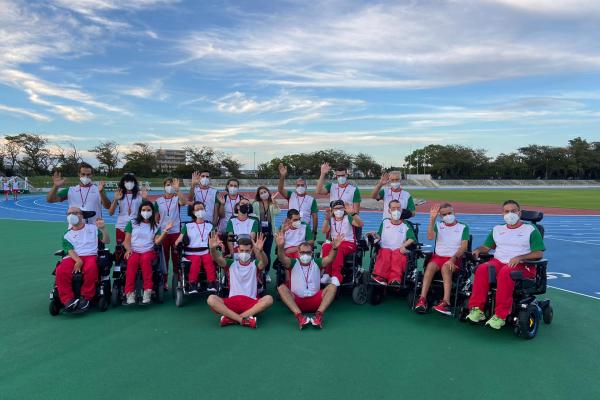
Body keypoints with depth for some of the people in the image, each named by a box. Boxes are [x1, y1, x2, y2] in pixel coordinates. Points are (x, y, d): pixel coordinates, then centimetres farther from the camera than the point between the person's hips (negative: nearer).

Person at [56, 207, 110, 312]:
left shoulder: (93, 228, 21)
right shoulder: (67, 235, 21)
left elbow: (107, 241, 16)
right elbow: (70, 250, 3)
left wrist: (103, 228, -2)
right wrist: (78, 260, -18)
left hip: (90, 256, -1)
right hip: (73, 258, 2)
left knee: (91, 268, -38)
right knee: (60, 271, -32)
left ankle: (85, 298, -27)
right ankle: (68, 300, -27)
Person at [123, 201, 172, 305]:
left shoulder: (156, 226, 16)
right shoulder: (132, 223, 15)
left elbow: (157, 241, 2)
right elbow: (127, 240, 9)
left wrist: (166, 230, -9)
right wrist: (128, 249, -11)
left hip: (148, 251, 0)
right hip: (134, 251, 0)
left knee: (145, 259, -37)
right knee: (132, 261, -36)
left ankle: (148, 291, -38)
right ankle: (130, 292, -36)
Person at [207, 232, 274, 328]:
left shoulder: (255, 264, 7)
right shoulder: (231, 264, 11)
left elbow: (264, 262, -16)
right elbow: (218, 259, -8)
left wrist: (260, 250, -40)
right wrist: (213, 248, -32)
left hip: (251, 303, -1)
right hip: (232, 302, 1)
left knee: (268, 299, -30)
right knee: (211, 299, -25)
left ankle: (231, 318, -29)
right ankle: (244, 319, -31)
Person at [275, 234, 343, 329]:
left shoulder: (316, 262, 7)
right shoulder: (293, 263, 4)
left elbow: (329, 259, -11)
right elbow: (282, 258, -17)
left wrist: (334, 248, -33)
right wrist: (280, 247, -38)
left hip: (315, 301, 1)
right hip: (296, 301, -1)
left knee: (332, 286, -18)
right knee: (281, 288, -25)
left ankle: (319, 314, -38)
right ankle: (299, 315, -42)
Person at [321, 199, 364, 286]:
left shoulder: (348, 218, 8)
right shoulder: (331, 219, 14)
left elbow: (361, 224, -10)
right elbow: (324, 231, -6)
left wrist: (353, 213, -25)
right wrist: (327, 218, -22)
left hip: (348, 243, -2)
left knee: (338, 249, -37)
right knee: (326, 247, -34)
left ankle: (336, 275, -39)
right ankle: (327, 273, -29)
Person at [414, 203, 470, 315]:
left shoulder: (463, 227, 8)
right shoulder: (438, 225, 15)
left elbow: (464, 247, -3)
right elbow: (430, 237, -5)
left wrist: (453, 259, -19)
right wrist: (432, 219, -12)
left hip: (455, 258, -2)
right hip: (438, 256, 2)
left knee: (445, 267, -34)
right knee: (430, 266, -30)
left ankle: (446, 302, -42)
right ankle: (422, 299, -37)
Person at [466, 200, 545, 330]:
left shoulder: (531, 230, 8)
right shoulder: (497, 229, 23)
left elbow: (539, 253, -2)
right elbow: (486, 246, 19)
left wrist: (519, 257, -17)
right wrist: (478, 250, -4)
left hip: (522, 266, -4)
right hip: (498, 261, 4)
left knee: (505, 272, -38)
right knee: (482, 269, -30)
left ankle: (500, 315, -36)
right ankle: (477, 309, -30)